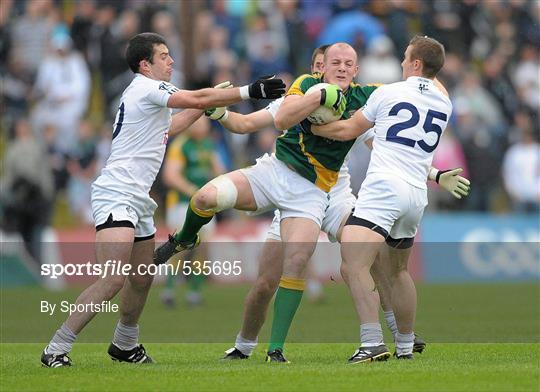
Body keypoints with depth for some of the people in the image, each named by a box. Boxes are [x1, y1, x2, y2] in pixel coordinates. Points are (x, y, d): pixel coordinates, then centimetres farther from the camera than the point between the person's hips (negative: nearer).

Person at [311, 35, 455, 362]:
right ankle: (406, 347, 29)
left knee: (354, 264, -18)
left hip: (384, 188, -7)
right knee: (399, 270, 24)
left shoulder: (389, 92, 2)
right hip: (418, 195, 7)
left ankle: (373, 343, -33)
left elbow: (349, 130, 12)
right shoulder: (444, 103, 14)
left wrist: (309, 125, 25)